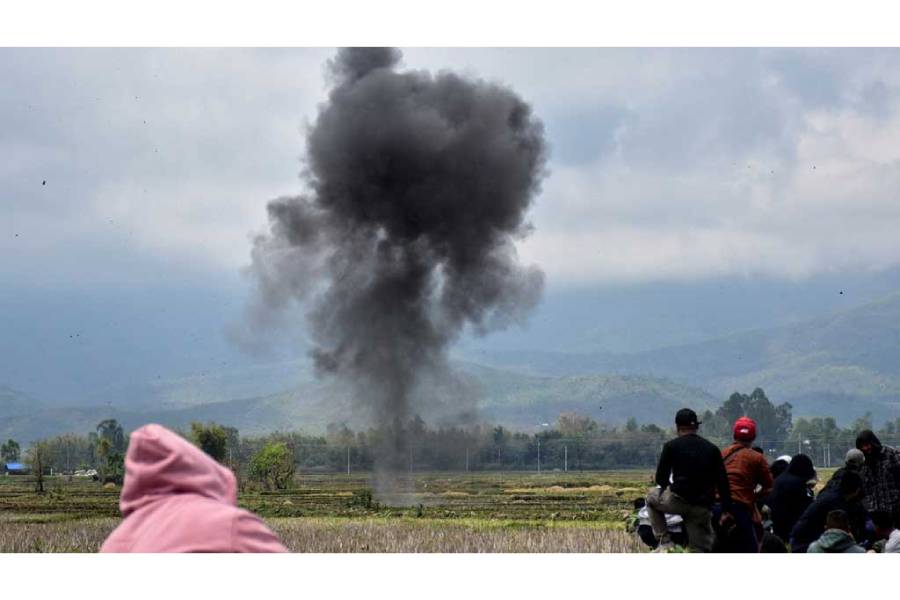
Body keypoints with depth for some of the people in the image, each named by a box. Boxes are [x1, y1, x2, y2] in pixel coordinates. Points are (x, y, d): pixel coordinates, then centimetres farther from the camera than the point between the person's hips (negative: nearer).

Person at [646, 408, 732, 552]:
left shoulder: (671, 446, -1)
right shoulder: (712, 449, 9)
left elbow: (660, 478, 1)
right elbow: (722, 481, 8)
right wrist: (727, 510, 13)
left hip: (679, 500, -3)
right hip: (703, 507, 3)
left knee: (652, 497, 27)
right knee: (699, 550, 13)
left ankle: (665, 541, 16)